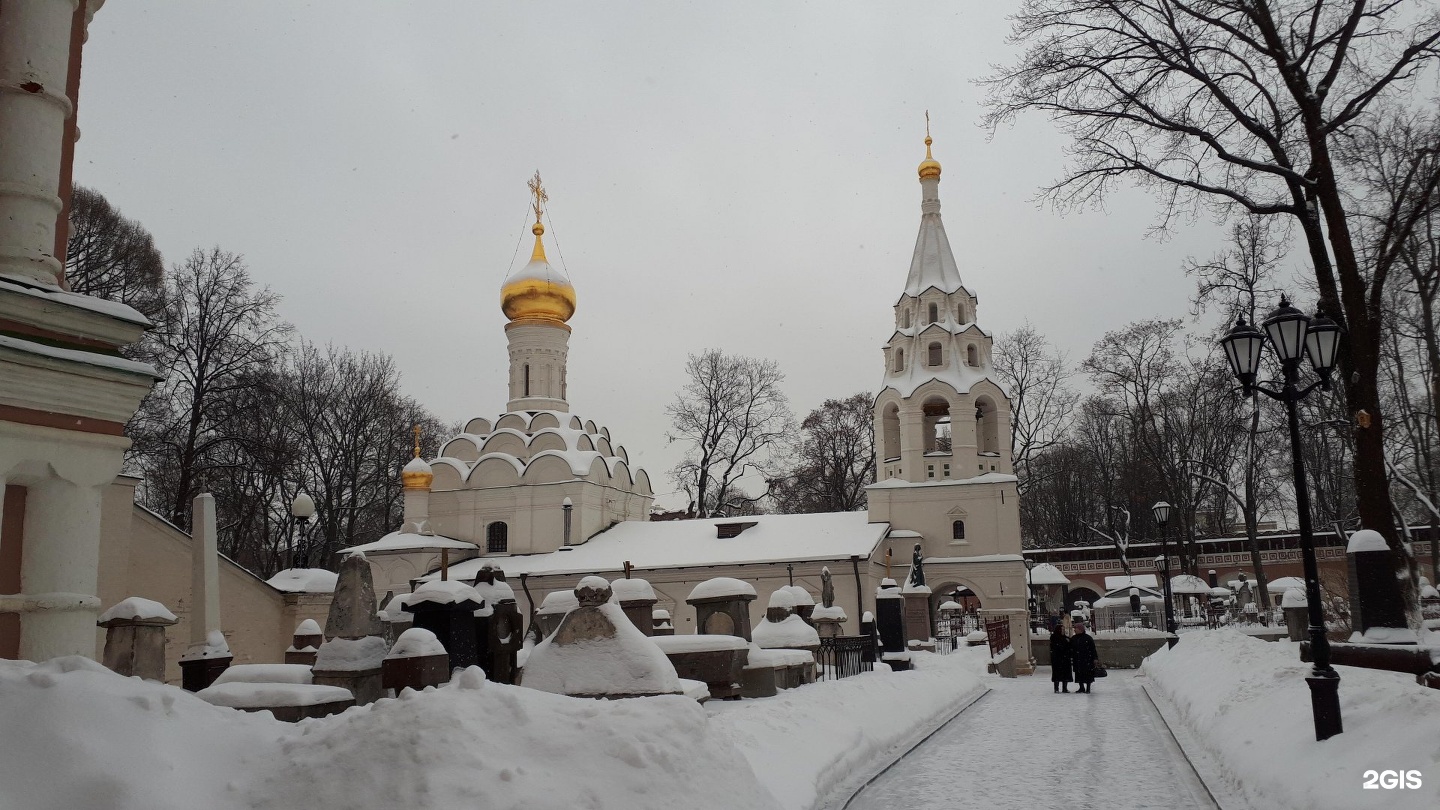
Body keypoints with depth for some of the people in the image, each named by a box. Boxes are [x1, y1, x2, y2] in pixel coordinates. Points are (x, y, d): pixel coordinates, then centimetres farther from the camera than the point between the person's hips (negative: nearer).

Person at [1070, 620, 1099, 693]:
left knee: (1088, 674, 0)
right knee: (1079, 674, 7)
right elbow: (1071, 650, 11)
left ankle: (1088, 688, 10)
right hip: (1077, 659, 4)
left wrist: (1094, 658, -6)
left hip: (1087, 659, -4)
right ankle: (1081, 688, 18)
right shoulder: (1073, 638, 7)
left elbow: (1093, 649, -3)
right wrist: (1071, 658, 7)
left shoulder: (1088, 638, -5)